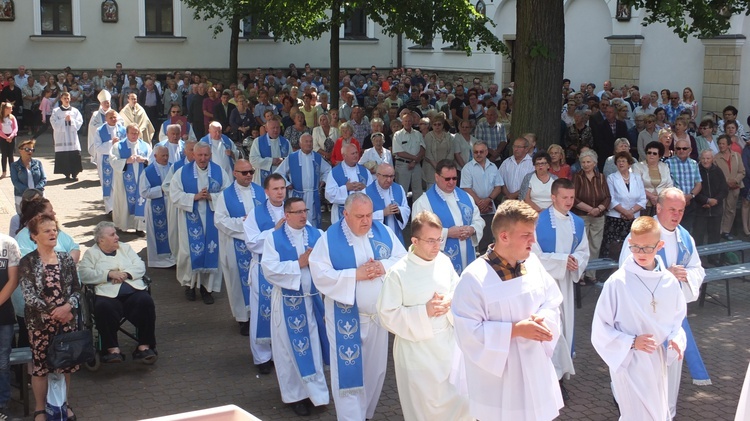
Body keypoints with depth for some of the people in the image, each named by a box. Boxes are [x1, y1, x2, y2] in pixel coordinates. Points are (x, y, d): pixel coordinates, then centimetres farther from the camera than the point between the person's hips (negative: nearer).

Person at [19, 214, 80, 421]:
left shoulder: (66, 258, 4)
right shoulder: (27, 262, -8)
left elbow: (76, 288, 5)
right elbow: (28, 296, -13)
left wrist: (68, 306, -14)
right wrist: (53, 311, -17)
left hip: (66, 320, 3)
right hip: (39, 323, -3)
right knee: (40, 365, 5)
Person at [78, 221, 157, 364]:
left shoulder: (125, 248, 23)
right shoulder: (91, 253, 14)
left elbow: (140, 266, 13)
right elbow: (84, 274, -3)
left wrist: (126, 274, -7)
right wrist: (109, 274, -11)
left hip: (134, 290, 3)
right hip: (108, 294, -3)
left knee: (146, 301, -29)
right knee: (103, 307, -36)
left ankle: (144, 346, -22)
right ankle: (112, 348, -25)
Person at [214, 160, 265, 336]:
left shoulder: (260, 191, 6)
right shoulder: (226, 195, -1)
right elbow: (219, 220, -8)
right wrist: (242, 221, -17)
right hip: (237, 246, -2)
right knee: (242, 279, 4)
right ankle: (244, 318, 14)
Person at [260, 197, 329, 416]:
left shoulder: (317, 235, 2)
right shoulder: (274, 238, -5)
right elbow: (269, 269, -16)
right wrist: (299, 263, -18)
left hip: (314, 299, 2)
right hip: (288, 302, -2)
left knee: (314, 346, 8)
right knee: (292, 348, 7)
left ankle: (315, 391, 22)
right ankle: (295, 394, 20)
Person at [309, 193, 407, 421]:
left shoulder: (384, 232, 0)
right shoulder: (329, 239, -10)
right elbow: (320, 275, -17)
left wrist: (384, 266, -20)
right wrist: (355, 274, -23)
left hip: (379, 314, 4)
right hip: (347, 317, -4)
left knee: (375, 370, 16)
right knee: (349, 372, -3)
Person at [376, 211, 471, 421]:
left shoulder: (444, 262, -3)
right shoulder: (398, 273, -17)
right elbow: (387, 316, -15)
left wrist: (450, 302, -13)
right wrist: (424, 312, -21)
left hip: (448, 343, 4)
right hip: (417, 350, -4)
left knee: (460, 402, 12)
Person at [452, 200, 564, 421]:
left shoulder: (532, 263, -2)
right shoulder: (475, 278, -21)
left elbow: (553, 304, 9)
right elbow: (469, 333, -21)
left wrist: (543, 319, -14)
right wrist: (515, 330, -24)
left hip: (535, 371, 6)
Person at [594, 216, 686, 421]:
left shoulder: (669, 281, -3)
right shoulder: (617, 282, -16)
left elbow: (677, 317, 13)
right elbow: (600, 329, -10)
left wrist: (675, 338, -7)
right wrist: (632, 342, -20)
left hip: (658, 362, 5)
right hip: (628, 362, -5)